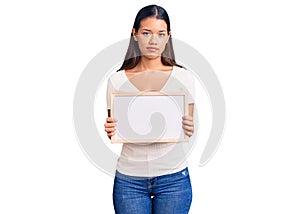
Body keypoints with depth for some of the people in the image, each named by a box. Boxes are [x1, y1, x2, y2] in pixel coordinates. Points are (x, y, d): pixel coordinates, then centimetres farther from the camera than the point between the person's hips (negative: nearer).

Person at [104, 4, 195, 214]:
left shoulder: (183, 77, -1)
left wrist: (190, 129, -16)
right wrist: (110, 131, -14)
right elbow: (113, 132, 7)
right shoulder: (117, 80, 0)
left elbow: (188, 129, 5)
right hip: (129, 179, 0)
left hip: (173, 178, 0)